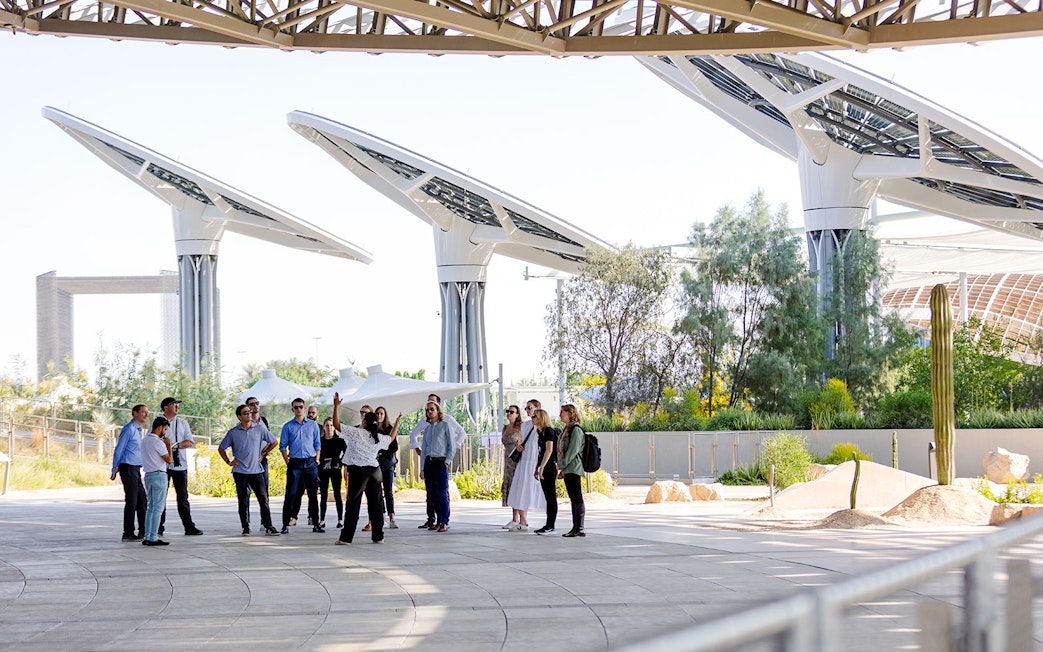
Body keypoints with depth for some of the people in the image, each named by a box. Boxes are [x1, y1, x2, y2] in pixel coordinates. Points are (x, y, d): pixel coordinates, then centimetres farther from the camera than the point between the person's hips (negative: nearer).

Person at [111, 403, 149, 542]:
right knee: (131, 501, -9)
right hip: (128, 468, -10)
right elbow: (118, 449, -12)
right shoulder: (129, 429, -12)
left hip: (136, 469, 10)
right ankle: (128, 534, -6)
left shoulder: (138, 430, 19)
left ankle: (143, 532, 15)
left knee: (142, 501, 11)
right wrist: (115, 469, -10)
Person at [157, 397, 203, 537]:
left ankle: (189, 527, 2)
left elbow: (190, 442, 6)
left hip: (179, 464, 3)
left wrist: (176, 445, -10)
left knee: (183, 497, 3)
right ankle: (159, 527, 7)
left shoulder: (182, 423, 13)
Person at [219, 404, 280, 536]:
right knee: (243, 501, 2)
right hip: (240, 472, 0)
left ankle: (268, 526, -3)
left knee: (263, 498, -5)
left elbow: (274, 442, 16)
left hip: (256, 471, 0)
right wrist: (228, 462, 5)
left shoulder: (260, 429, 3)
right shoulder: (233, 433, 2)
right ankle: (246, 527, 9)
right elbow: (221, 448, 14)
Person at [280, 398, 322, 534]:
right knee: (291, 494, -4)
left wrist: (316, 461, 3)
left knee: (313, 494, 4)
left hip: (310, 462, 2)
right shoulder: (288, 427, 5)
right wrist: (288, 463, -2)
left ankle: (315, 523, 9)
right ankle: (286, 524, -3)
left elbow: (317, 444, 12)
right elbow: (283, 446, 6)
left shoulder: (313, 425, 9)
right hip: (294, 463, -2)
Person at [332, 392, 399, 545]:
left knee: (353, 504, -2)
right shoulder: (379, 438, 7)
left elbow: (336, 424, -5)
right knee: (375, 504, 10)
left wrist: (336, 406, 2)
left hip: (358, 471, -4)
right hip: (375, 471, 4)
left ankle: (346, 537, -3)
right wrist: (397, 422, 43)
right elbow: (391, 438, 30)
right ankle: (378, 536, 12)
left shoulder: (356, 433, -7)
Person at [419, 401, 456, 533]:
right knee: (432, 494, 4)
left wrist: (447, 461, -9)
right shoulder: (427, 428, 15)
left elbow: (452, 446, -1)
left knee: (442, 493, -9)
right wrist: (422, 468, 12)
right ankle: (438, 521, 11)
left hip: (441, 462, -5)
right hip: (428, 462, 5)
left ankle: (445, 522, -7)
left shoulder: (445, 425, 1)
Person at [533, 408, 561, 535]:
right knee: (548, 498, 10)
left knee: (551, 497, -7)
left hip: (550, 467, -10)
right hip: (545, 468, 10)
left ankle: (551, 526, -8)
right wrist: (537, 468, 21)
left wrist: (542, 467, -23)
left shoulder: (549, 431, -10)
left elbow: (549, 450, -19)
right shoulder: (542, 432, 18)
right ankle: (548, 525, 12)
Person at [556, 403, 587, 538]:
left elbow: (573, 450, -17)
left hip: (573, 468, -10)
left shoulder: (576, 429, -11)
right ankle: (576, 528, 12)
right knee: (573, 499, 10)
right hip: (567, 469, 10)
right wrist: (562, 467, 18)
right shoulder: (567, 429, 18)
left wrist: (561, 464, -15)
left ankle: (579, 529, -10)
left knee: (577, 498, -9)